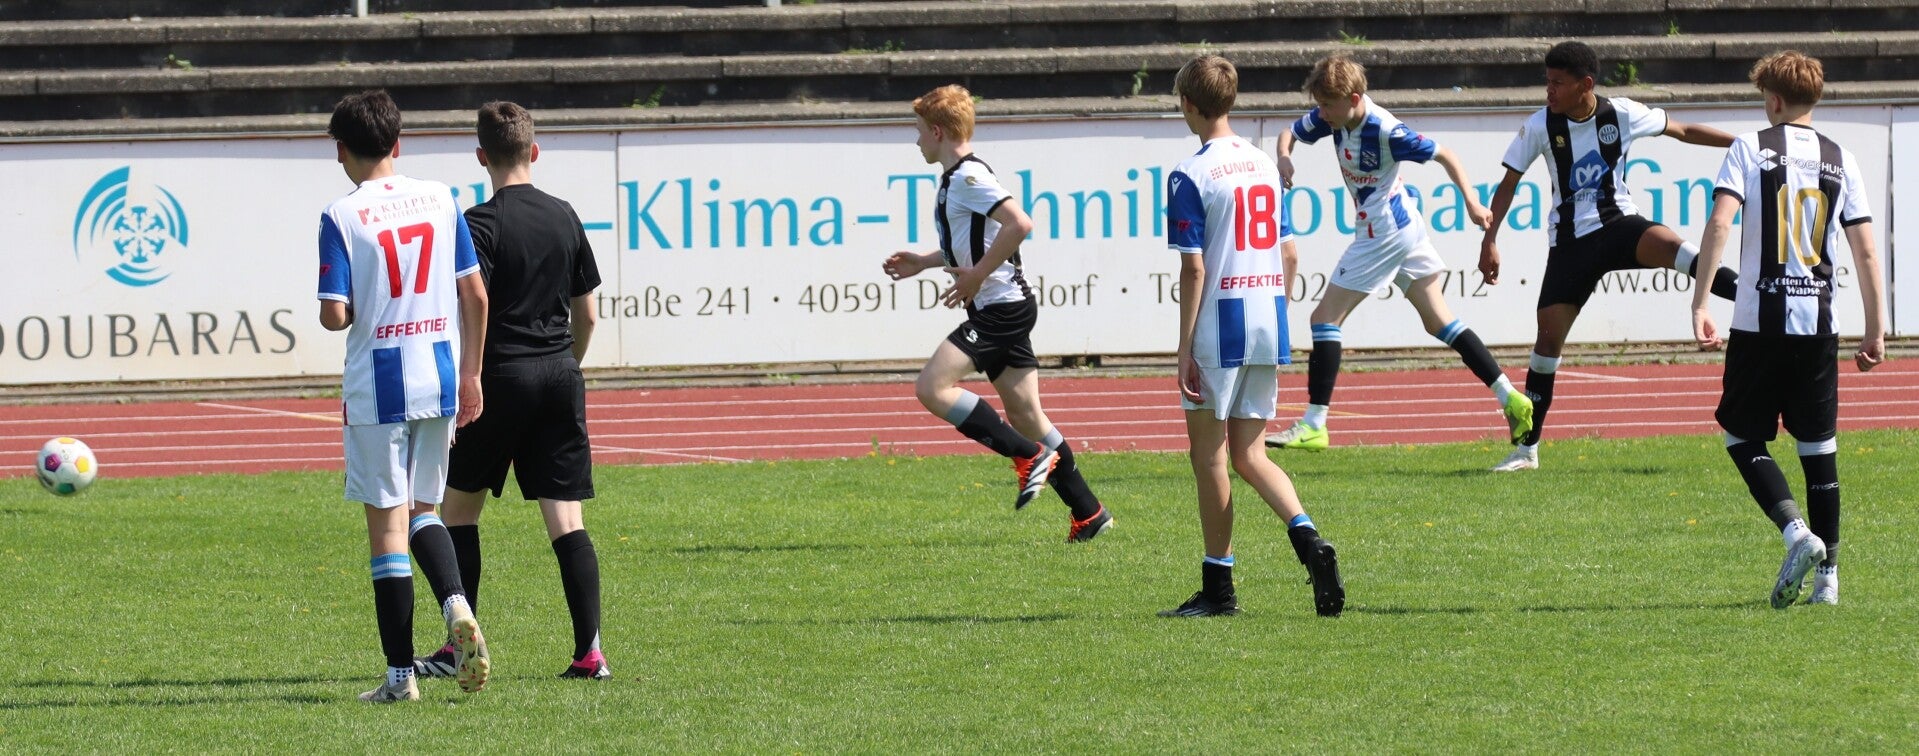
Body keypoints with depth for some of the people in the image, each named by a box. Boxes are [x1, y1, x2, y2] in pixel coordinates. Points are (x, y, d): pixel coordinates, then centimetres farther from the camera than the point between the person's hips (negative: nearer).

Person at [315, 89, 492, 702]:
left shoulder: (341, 217, -9)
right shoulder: (440, 199, 4)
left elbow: (334, 316, -15)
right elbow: (475, 295, 5)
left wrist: (348, 311, 9)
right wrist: (470, 375, 14)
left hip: (378, 386, -4)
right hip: (440, 377, 4)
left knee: (387, 521, 3)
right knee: (424, 508, 20)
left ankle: (400, 673, 4)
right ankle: (456, 606, -9)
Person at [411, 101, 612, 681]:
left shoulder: (482, 223, -9)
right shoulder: (565, 218, 8)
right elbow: (586, 313, 14)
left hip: (502, 377, -5)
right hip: (560, 377, 5)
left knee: (460, 507, 11)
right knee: (566, 520, 2)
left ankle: (460, 645, 10)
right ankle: (590, 651, -7)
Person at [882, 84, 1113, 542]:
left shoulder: (968, 177, -14)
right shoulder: (957, 178, 18)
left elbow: (1019, 224, -27)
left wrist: (978, 276, -21)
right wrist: (922, 263, 25)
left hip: (1000, 307, -10)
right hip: (1006, 309, 10)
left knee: (932, 387, -15)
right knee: (1024, 414, 8)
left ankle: (1030, 455, -12)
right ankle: (1087, 513, 8)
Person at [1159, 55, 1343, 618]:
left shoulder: (1191, 176, -10)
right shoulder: (1264, 165, 10)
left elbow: (1194, 269, -14)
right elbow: (1288, 253, 14)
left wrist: (1186, 349, -10)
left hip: (1219, 327, -6)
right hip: (1267, 327, 6)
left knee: (1208, 455, 4)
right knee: (1249, 454, 12)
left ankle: (1218, 588, 7)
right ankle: (1307, 538, -11)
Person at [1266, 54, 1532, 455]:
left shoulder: (1386, 131, -24)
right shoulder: (1333, 118, -2)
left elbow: (1444, 155, -16)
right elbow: (1290, 133, 12)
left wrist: (1471, 202, -22)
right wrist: (1284, 157, -11)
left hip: (1383, 236, -9)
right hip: (1406, 227, 9)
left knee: (1326, 317, -5)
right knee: (1438, 321, 12)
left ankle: (1314, 425, -4)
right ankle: (1511, 399, 9)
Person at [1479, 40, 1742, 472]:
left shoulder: (1621, 115, -7)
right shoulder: (1541, 126, -6)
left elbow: (1683, 131, 6)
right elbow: (1509, 182, 3)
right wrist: (1489, 241, -4)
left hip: (1618, 225, -1)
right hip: (1571, 241, 1)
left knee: (1665, 244, -36)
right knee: (1548, 334, -3)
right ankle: (1527, 448, 5)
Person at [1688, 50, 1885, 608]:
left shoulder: (1750, 149, 0)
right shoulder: (1841, 161, 8)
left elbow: (1720, 223, -13)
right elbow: (1865, 252, 5)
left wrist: (1699, 305, -12)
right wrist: (1875, 332, 10)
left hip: (1759, 322, -3)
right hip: (1819, 323, 3)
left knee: (1743, 437, 7)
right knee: (1819, 447, 10)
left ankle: (1798, 533, -15)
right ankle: (1827, 574, 9)